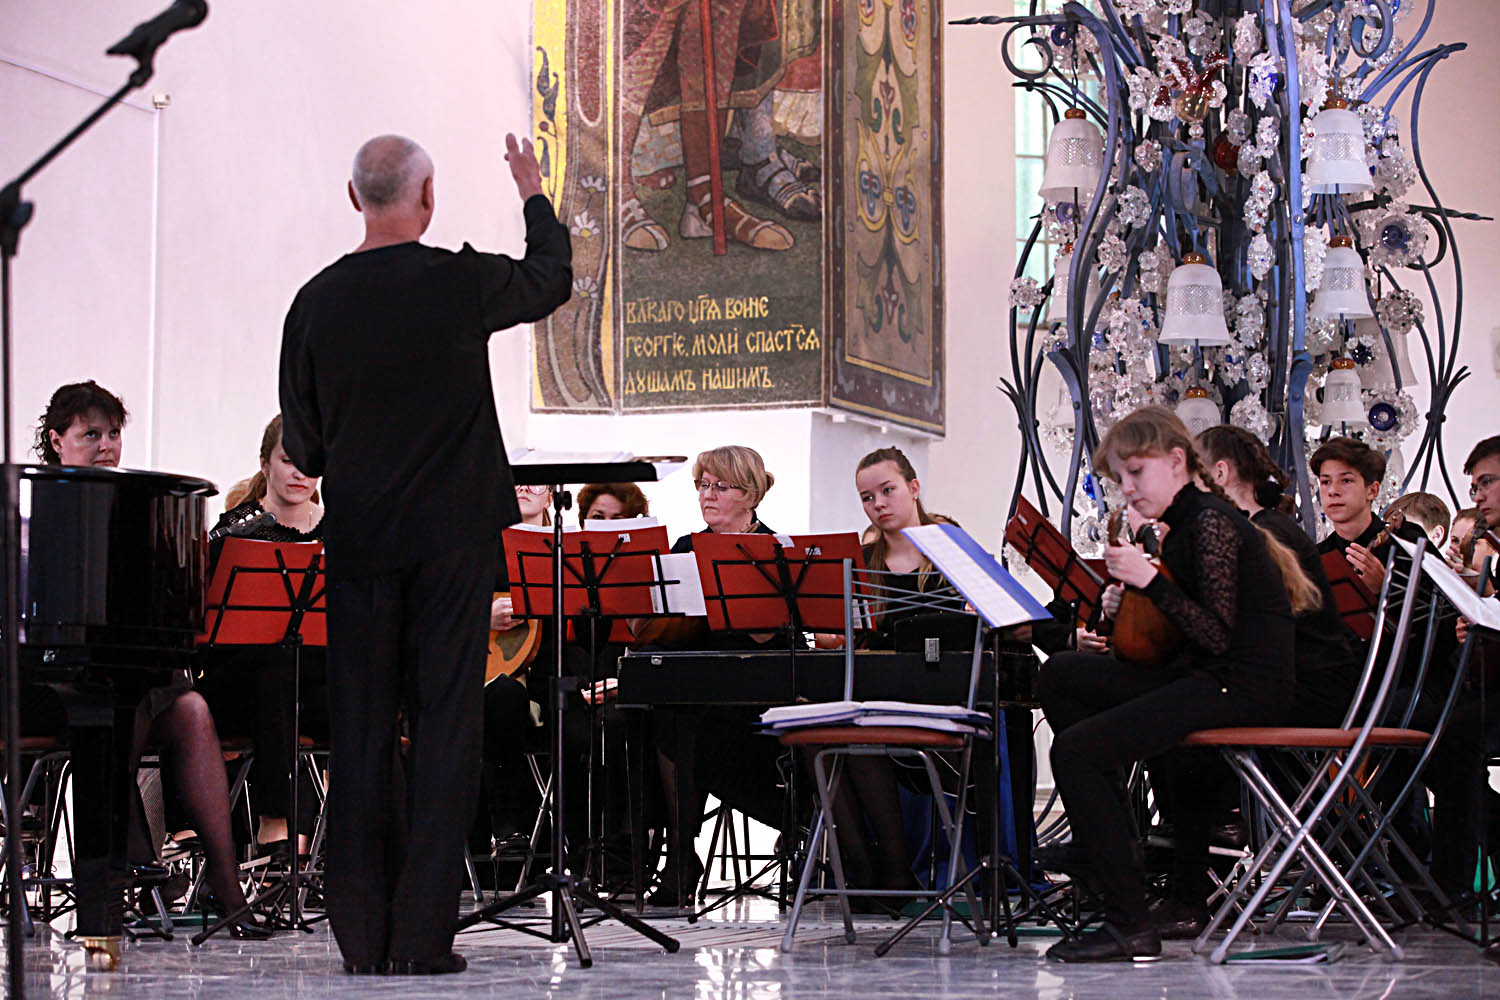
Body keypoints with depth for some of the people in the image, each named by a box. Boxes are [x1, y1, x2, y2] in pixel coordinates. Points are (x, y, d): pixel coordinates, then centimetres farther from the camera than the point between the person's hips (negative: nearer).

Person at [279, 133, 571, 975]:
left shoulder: (318, 301, -2)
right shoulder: (461, 281, -8)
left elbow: (301, 447, 5)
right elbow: (551, 280, 15)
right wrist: (535, 195, 31)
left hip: (358, 540, 2)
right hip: (453, 535, -2)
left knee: (361, 731, 6)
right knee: (446, 724, 1)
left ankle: (363, 936, 7)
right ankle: (423, 932, -3)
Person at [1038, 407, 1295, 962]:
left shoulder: (1212, 522, -13)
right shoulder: (1183, 525, 16)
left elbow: (1217, 638, -21)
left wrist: (1151, 580, -21)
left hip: (1245, 687, -10)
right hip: (1206, 678, 10)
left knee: (1074, 749, -20)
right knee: (1061, 675, 15)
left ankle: (1129, 925, -22)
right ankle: (1109, 829, 13)